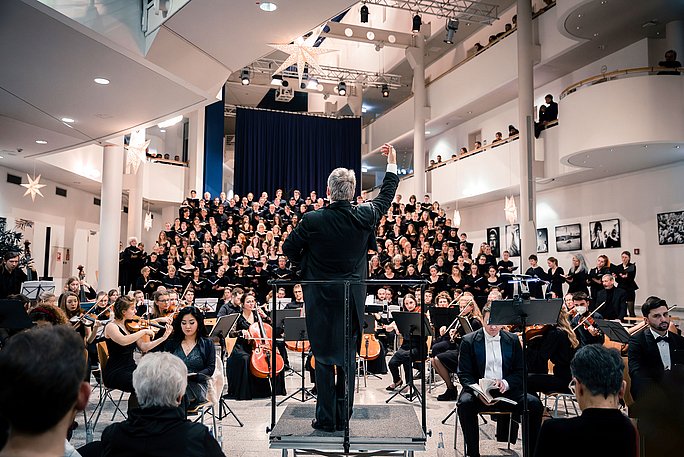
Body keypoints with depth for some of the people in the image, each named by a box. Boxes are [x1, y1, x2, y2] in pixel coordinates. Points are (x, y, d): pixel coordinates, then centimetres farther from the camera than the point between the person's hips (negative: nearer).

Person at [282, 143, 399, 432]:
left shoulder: (312, 221, -15)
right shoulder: (365, 217, -8)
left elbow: (289, 250, -1)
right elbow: (385, 197, 12)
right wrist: (392, 163, 24)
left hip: (320, 299, -2)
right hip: (352, 300, 3)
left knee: (323, 358, 8)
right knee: (348, 357, 12)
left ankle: (326, 418, 15)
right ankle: (343, 417, 21)